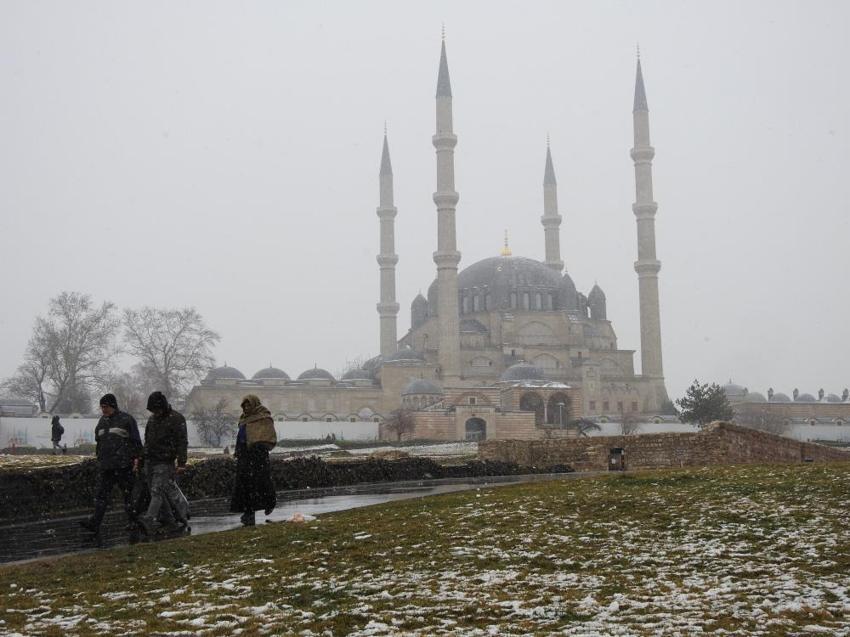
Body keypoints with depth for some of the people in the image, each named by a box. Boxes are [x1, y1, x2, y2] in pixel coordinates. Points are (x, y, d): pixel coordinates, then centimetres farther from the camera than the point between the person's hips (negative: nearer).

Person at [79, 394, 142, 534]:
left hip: (123, 465, -6)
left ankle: (134, 521, 12)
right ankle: (95, 523, -4)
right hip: (105, 466, 6)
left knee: (128, 494, 1)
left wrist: (136, 459, -11)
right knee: (101, 493, -2)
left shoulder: (126, 420, -3)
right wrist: (99, 460, 22)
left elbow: (136, 442, -4)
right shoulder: (102, 422, 17)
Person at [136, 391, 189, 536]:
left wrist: (181, 463, -16)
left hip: (164, 463, -7)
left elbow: (182, 442, -11)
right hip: (149, 462, 7)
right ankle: (170, 522, 13)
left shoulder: (176, 419, -7)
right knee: (159, 493, 7)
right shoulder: (152, 419, 15)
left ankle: (149, 521, -29)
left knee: (157, 491, -17)